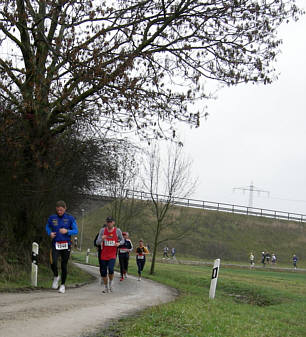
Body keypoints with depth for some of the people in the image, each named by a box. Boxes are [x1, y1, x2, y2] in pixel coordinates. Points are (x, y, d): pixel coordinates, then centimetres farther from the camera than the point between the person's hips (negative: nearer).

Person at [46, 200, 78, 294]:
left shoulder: (70, 218, -2)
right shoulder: (52, 218, 2)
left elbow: (76, 231, -1)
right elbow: (47, 227, 19)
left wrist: (67, 231, -19)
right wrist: (50, 233, -2)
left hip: (66, 245, 0)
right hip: (55, 244, 0)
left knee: (64, 266, 4)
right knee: (53, 263, -19)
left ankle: (62, 285, 21)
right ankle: (56, 277, 12)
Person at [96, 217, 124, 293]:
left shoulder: (117, 231, -2)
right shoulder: (102, 230, 0)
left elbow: (122, 240, 11)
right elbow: (97, 242, -1)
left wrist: (119, 243, -12)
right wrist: (102, 239, -23)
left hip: (112, 255, -2)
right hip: (104, 255, 2)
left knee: (111, 270, -22)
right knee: (103, 272, 4)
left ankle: (110, 283, 6)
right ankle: (106, 287, 24)